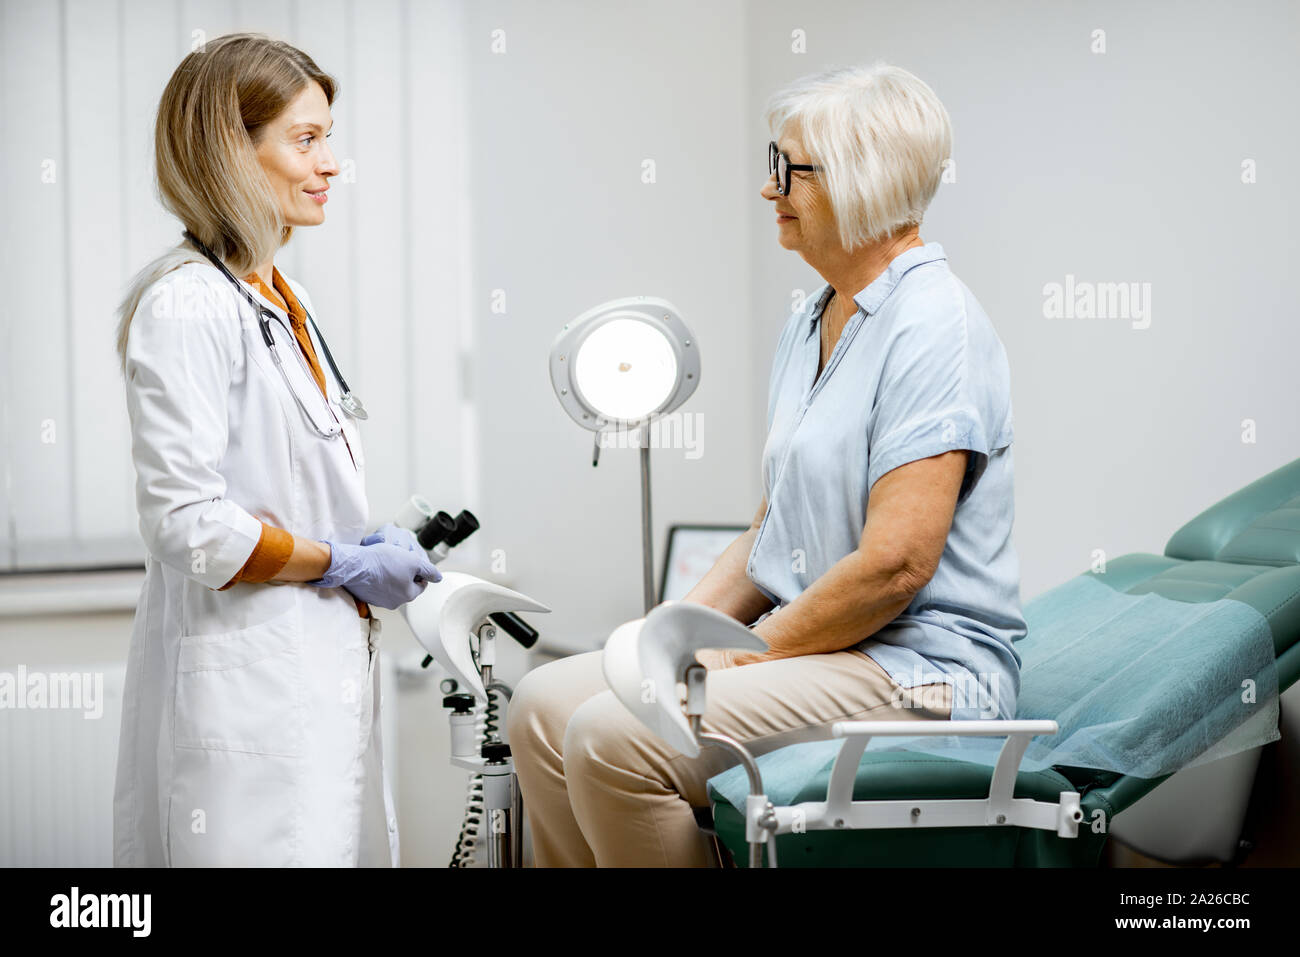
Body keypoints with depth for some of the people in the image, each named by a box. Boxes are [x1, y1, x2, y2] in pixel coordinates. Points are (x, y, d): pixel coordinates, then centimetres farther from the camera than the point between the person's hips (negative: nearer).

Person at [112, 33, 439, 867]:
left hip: (324, 674, 9)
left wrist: (387, 547, 8)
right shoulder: (187, 305, -14)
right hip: (247, 691, -9)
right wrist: (349, 565, -11)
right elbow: (187, 525, -21)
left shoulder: (279, 299, 15)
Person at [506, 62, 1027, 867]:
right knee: (544, 706, -2)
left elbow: (896, 564, -22)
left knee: (613, 738, -24)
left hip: (914, 670, -9)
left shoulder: (934, 327, -16)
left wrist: (744, 655, -14)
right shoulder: (813, 323, 15)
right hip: (810, 644, 10)